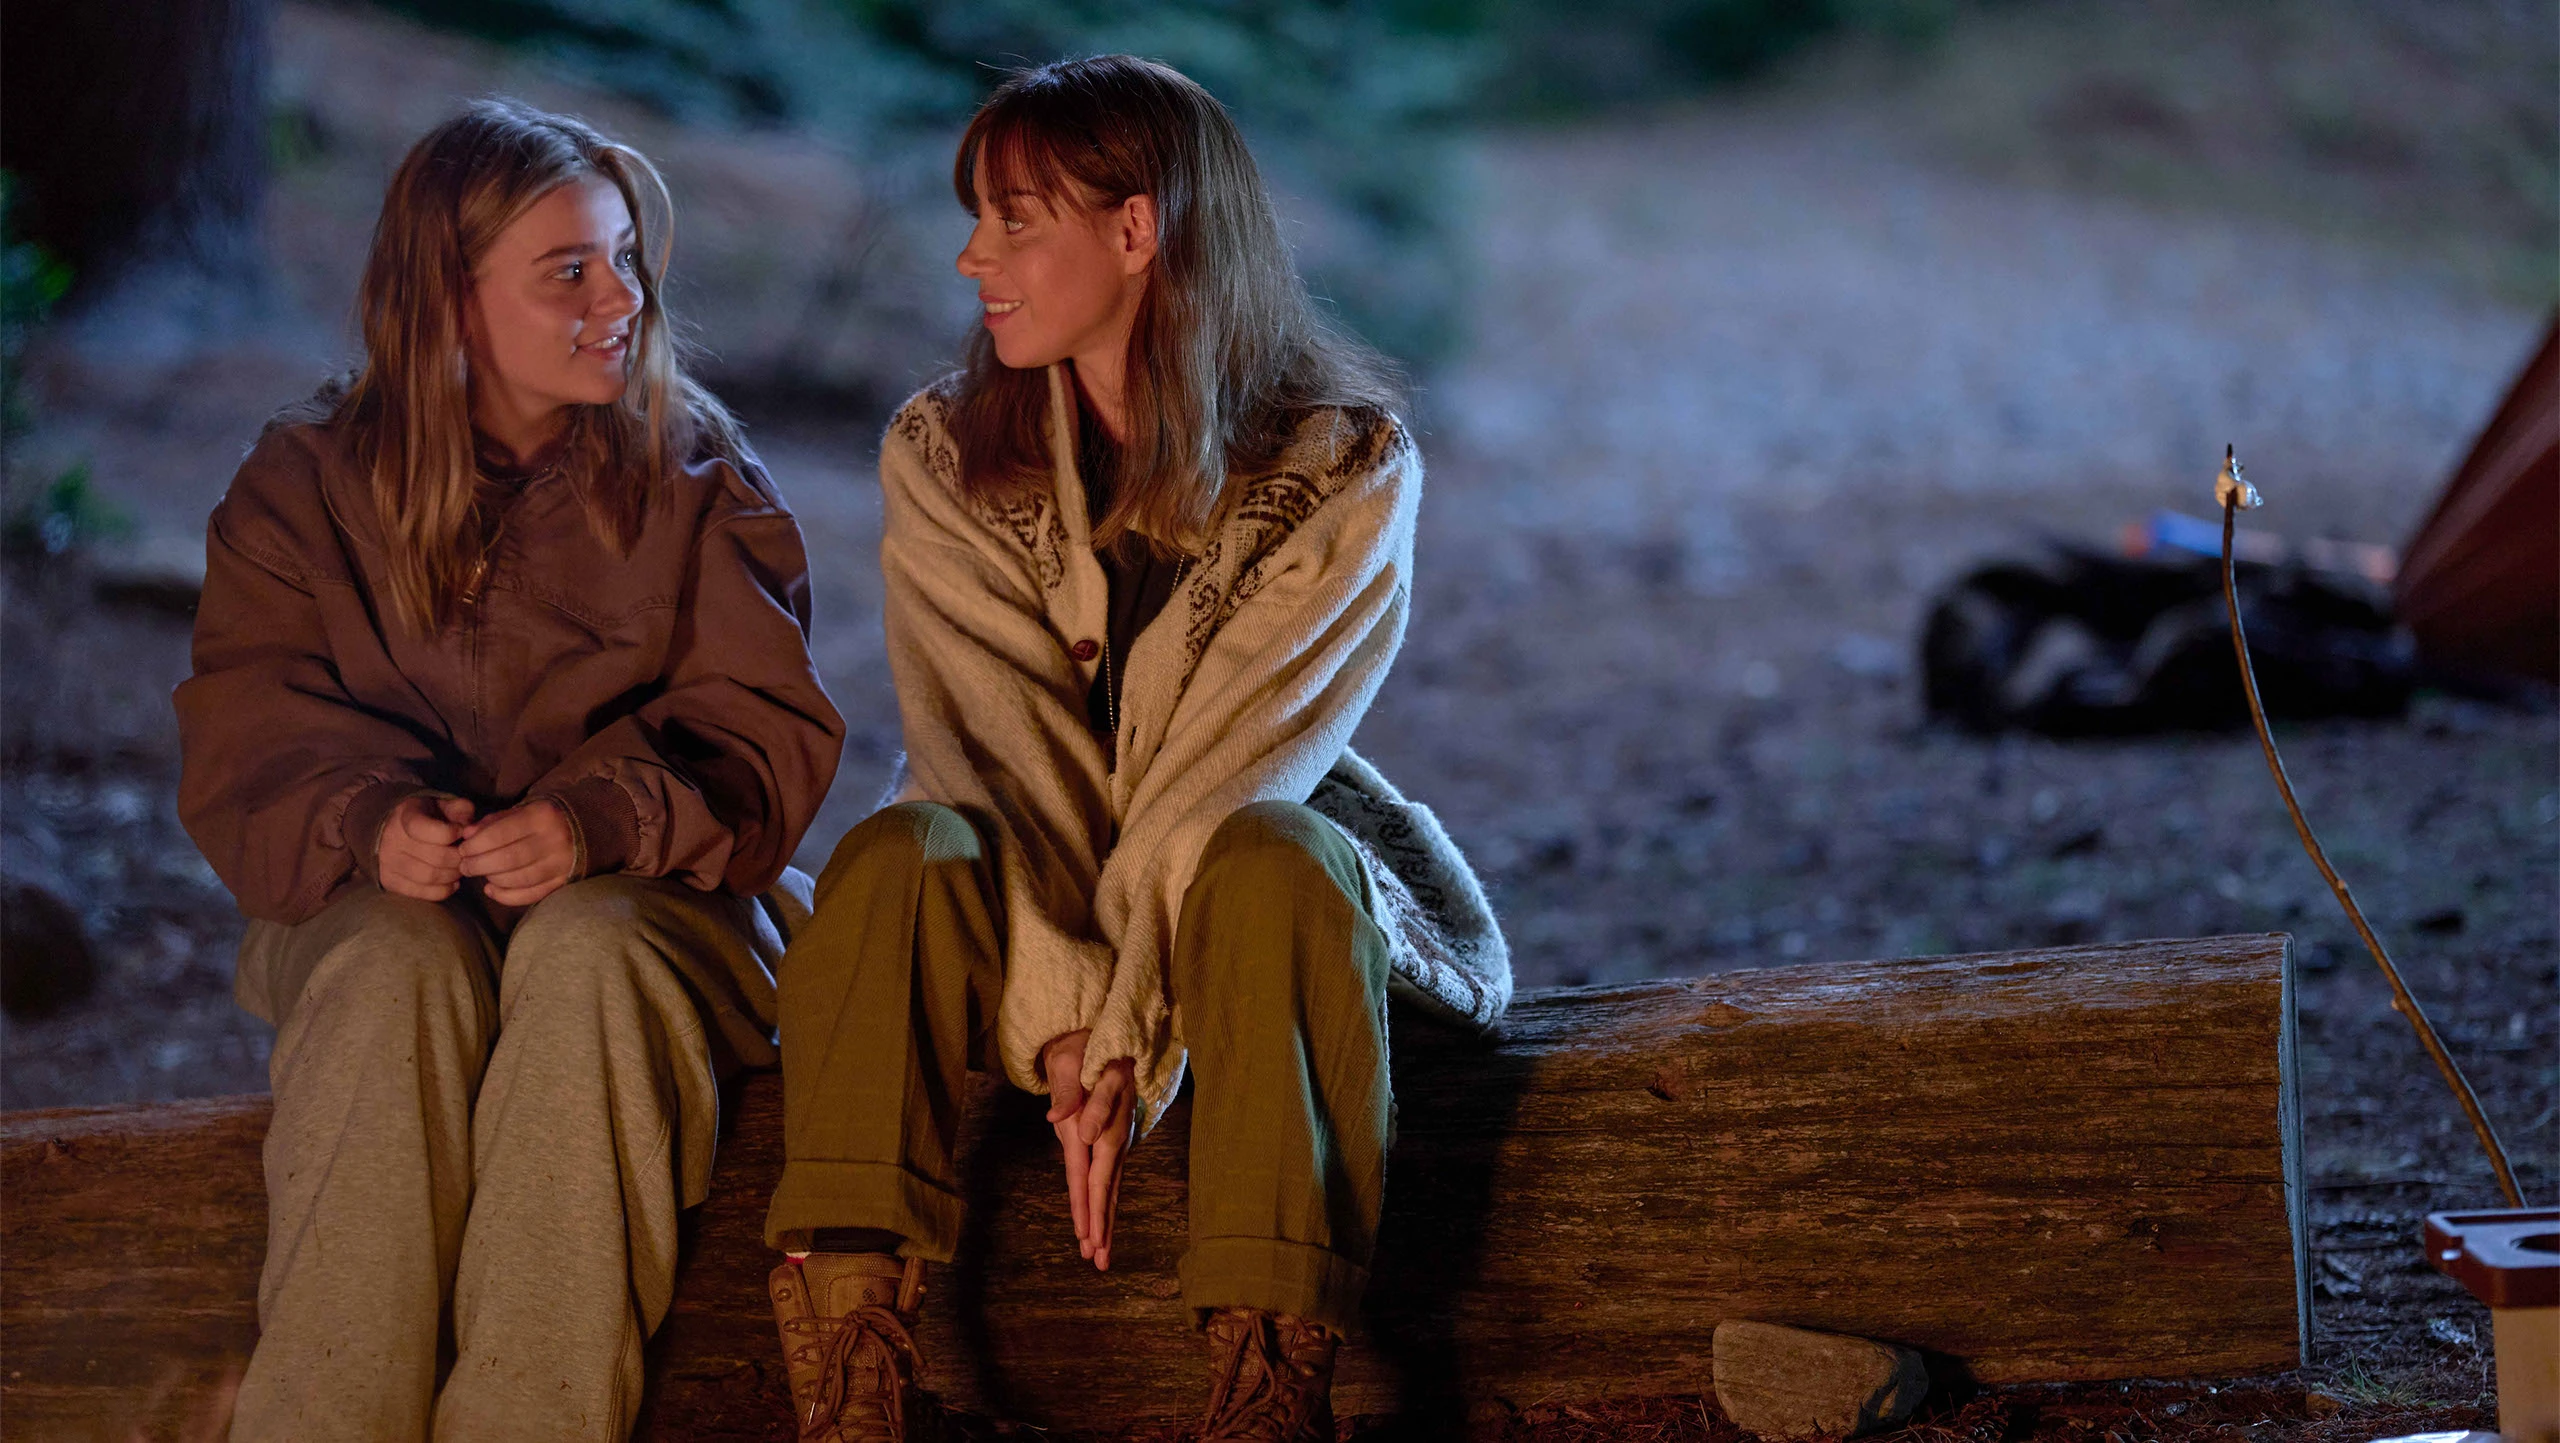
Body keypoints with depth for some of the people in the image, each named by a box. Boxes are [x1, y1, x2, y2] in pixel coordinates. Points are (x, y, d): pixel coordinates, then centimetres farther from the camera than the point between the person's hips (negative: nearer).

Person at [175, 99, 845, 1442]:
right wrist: (370, 825, -24)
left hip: (640, 899, 0)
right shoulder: (304, 485, 6)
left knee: (585, 951, -35)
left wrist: (601, 818, -24)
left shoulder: (698, 476, 6)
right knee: (401, 968, -34)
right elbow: (246, 750, -1)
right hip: (374, 905, 0)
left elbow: (762, 736, -3)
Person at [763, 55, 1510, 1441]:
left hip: (1215, 900, -2)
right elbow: (983, 753, -11)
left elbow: (1229, 774, -16)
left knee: (1273, 867, -36)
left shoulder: (1345, 465, -8)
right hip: (1025, 909, 2)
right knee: (897, 857, -31)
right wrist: (1061, 1022, -24)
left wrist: (1124, 1043, -26)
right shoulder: (941, 458, 0)